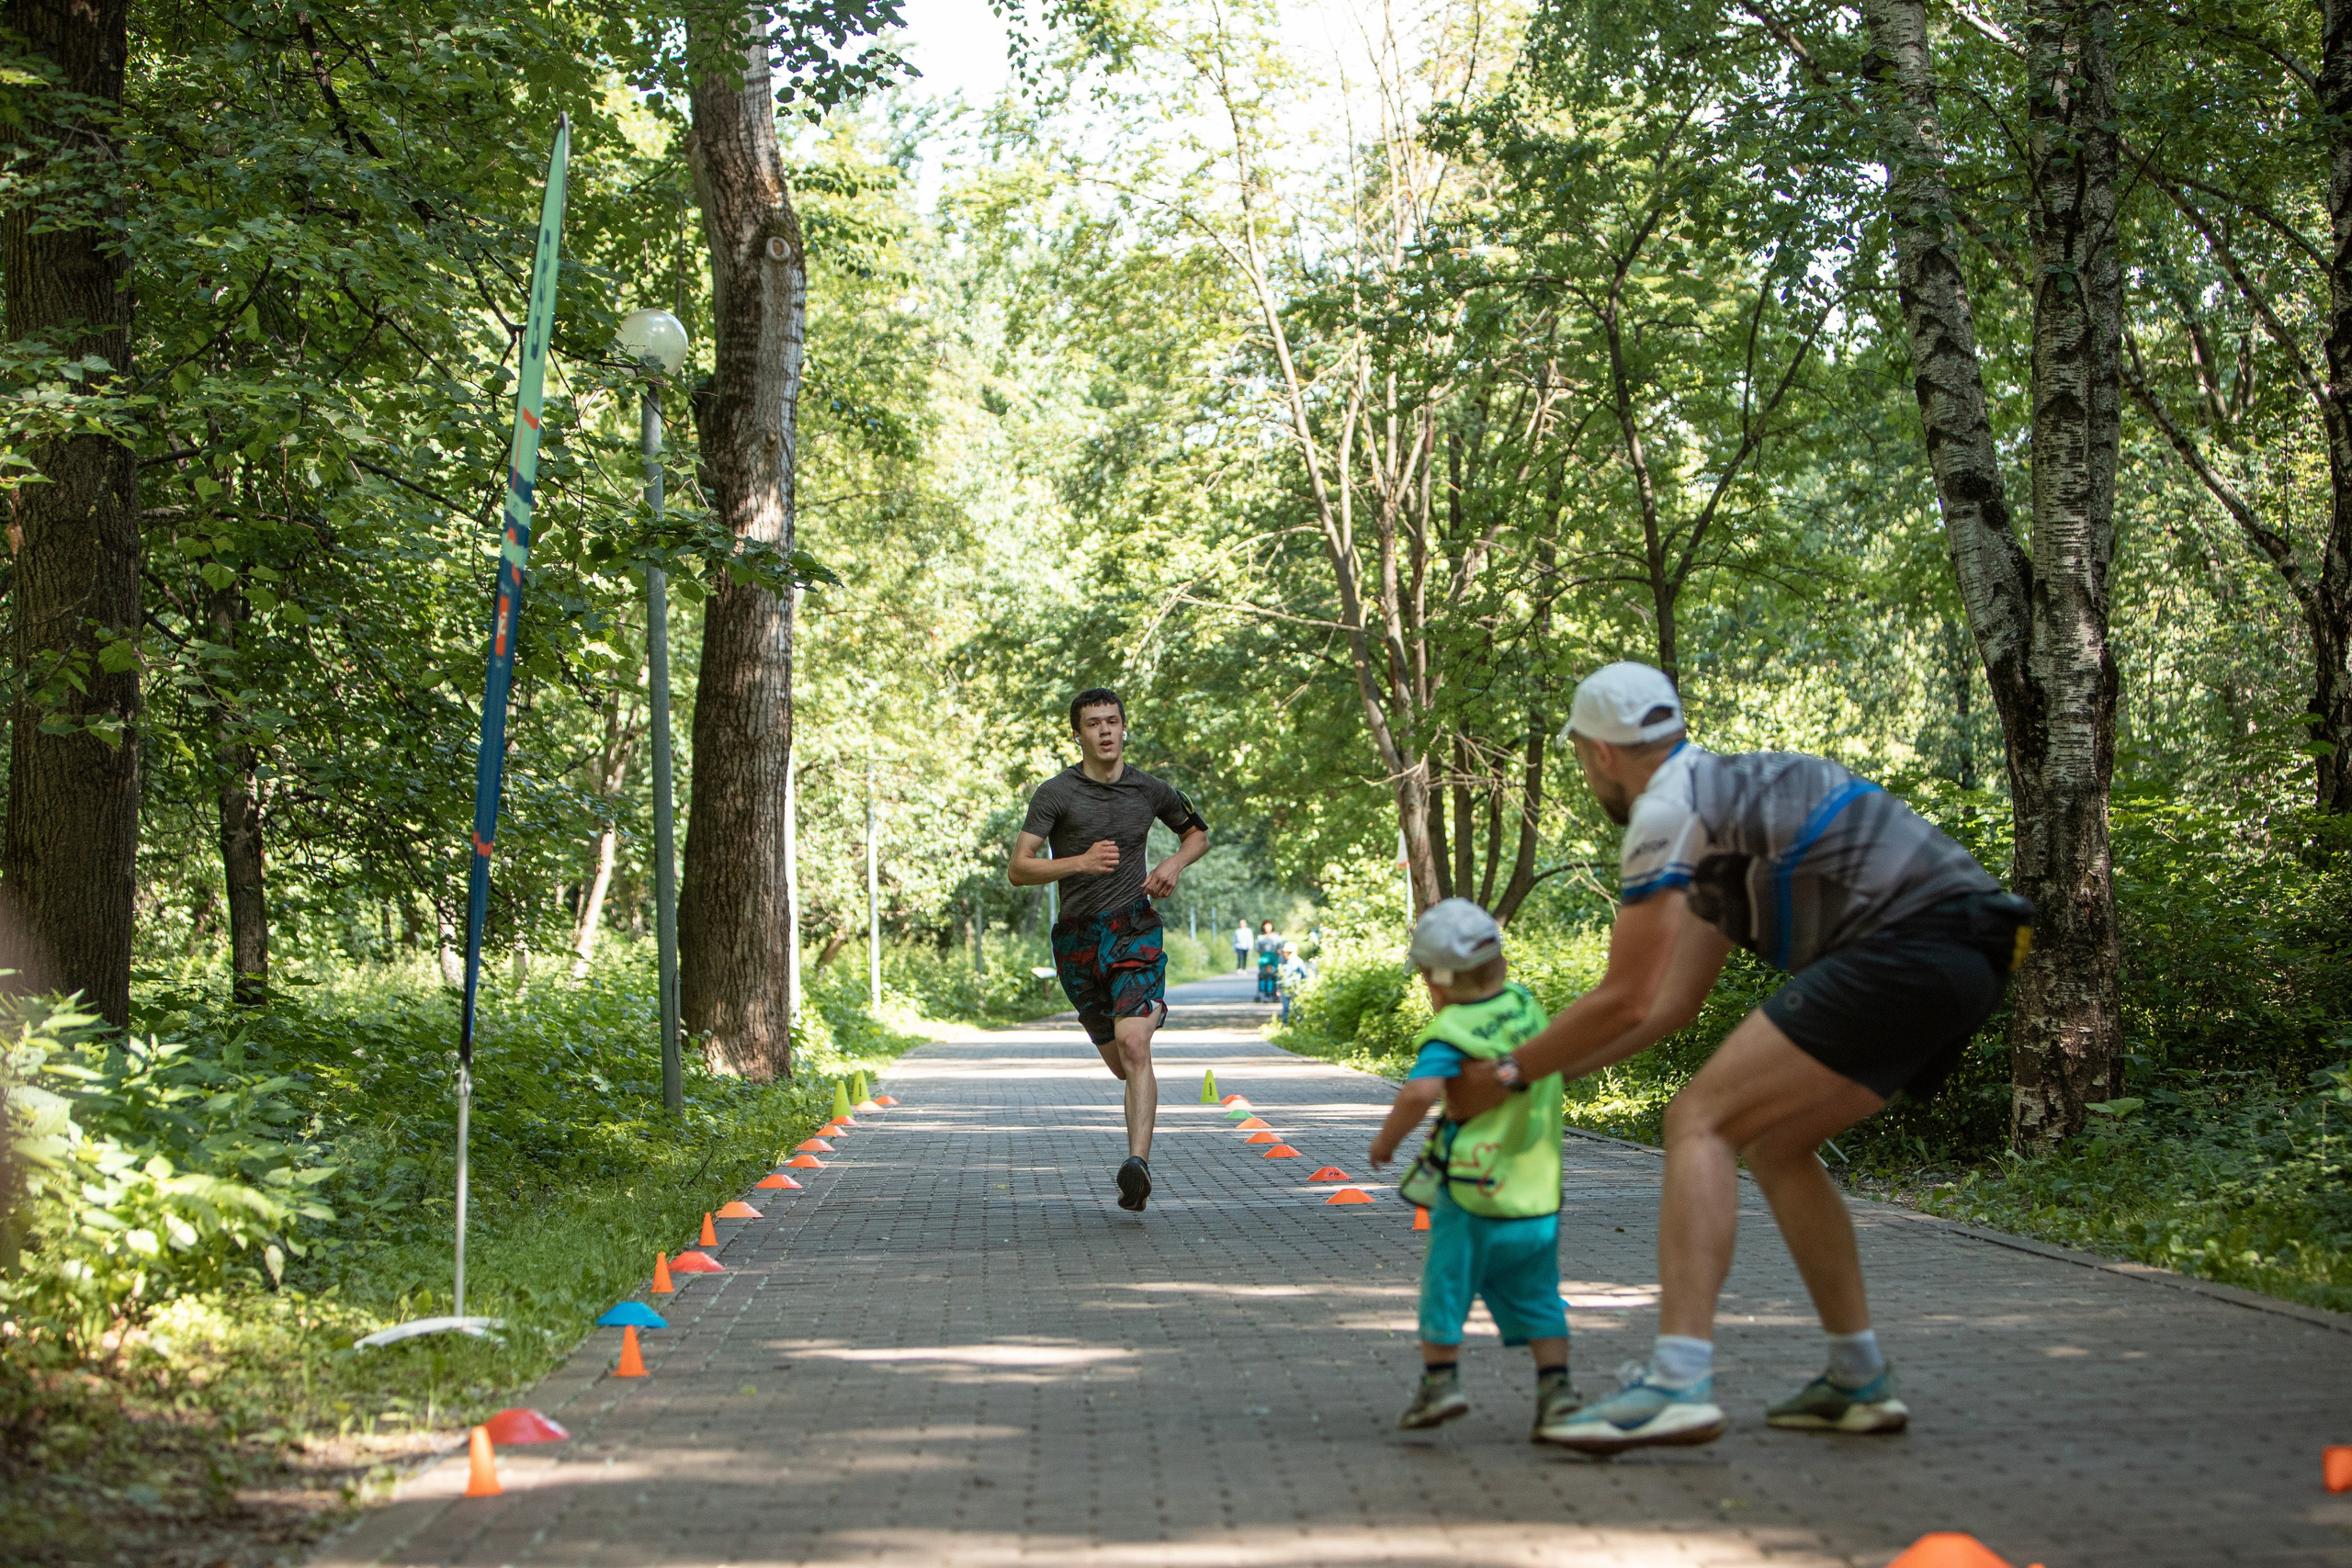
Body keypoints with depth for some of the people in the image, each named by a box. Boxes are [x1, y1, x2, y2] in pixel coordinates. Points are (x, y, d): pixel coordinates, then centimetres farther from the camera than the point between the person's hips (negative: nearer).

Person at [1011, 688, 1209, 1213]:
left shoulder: (1151, 791, 6)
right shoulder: (1056, 793, -3)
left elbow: (1197, 832, 25)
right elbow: (1018, 870, -9)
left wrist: (1174, 864, 3)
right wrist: (1080, 862, -23)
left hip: (1135, 929, -1)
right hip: (1077, 939, 1)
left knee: (1133, 1045, -22)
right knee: (1120, 1064, 12)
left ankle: (1139, 1164, -30)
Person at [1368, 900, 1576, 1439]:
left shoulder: (1451, 1032, -15)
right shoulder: (1528, 1005, 4)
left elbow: (1421, 1091, -29)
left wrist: (1387, 1139, -14)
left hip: (1471, 1191, -5)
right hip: (1539, 1186, 5)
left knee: (1446, 1282, 10)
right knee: (1536, 1295, 13)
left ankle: (1440, 1380, 11)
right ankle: (1555, 1385, 7)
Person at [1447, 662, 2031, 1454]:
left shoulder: (1668, 809, -3)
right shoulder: (1725, 794, 27)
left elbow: (1624, 1002, -3)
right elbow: (1672, 1004, 28)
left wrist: (1508, 1076, 9)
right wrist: (1552, 1069, 31)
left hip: (1906, 947, -10)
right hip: (1964, 952, 10)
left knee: (1701, 1123, -10)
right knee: (1773, 1144, 20)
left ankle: (1678, 1381, -21)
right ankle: (1861, 1380, 21)